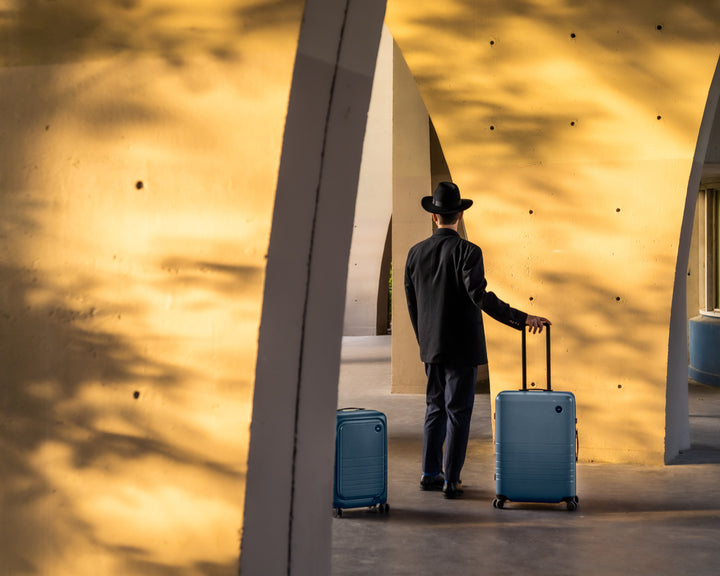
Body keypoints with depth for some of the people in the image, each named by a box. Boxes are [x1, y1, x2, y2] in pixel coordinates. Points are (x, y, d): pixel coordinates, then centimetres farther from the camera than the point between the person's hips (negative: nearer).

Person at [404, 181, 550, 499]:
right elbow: (479, 296, -26)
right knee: (458, 413, 2)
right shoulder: (467, 252, -14)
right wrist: (522, 319, -25)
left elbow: (412, 303, 10)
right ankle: (451, 481, 5)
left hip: (431, 346, 5)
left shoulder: (416, 253, 3)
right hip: (462, 347, -5)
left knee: (436, 408, 17)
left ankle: (431, 473, 21)